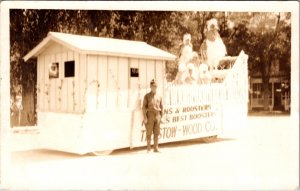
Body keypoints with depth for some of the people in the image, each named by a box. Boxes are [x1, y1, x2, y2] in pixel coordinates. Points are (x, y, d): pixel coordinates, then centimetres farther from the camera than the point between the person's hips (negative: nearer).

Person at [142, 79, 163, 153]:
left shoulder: (159, 96, 11)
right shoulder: (147, 96, 0)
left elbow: (161, 107, 13)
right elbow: (144, 107, -5)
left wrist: (161, 117, 6)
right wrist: (145, 117, -13)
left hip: (157, 116, 4)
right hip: (150, 116, -3)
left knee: (156, 133, 4)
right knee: (149, 133, -1)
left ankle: (156, 148, 10)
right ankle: (148, 148, 7)